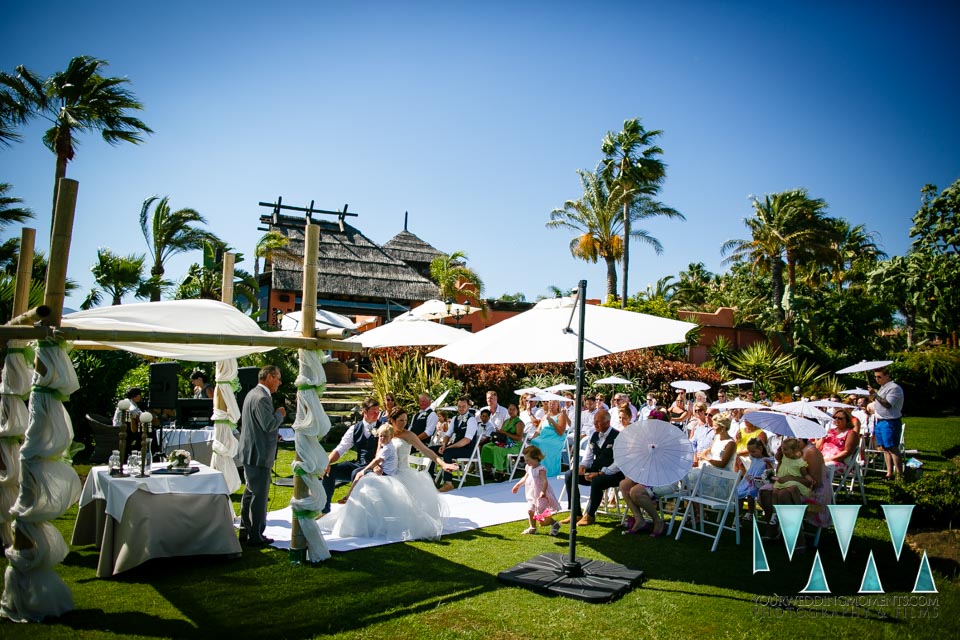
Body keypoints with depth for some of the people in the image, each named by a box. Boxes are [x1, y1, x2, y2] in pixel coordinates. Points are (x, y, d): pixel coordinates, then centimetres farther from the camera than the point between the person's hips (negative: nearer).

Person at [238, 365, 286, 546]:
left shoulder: (253, 394, 14)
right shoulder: (261, 398, -20)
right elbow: (269, 425, -24)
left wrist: (276, 415, 13)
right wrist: (280, 414, -8)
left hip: (250, 453, 11)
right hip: (259, 454, -11)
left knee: (250, 493, 18)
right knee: (259, 495, -3)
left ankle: (245, 531, 27)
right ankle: (256, 536, 4)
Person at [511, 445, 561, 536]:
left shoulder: (541, 469, -20)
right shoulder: (529, 468, 6)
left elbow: (545, 481, -30)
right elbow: (525, 478, 23)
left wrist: (543, 491, -44)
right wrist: (517, 485, 30)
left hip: (540, 496, -8)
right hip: (532, 496, 8)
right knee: (530, 511, 9)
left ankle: (555, 524, 17)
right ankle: (532, 528, 27)